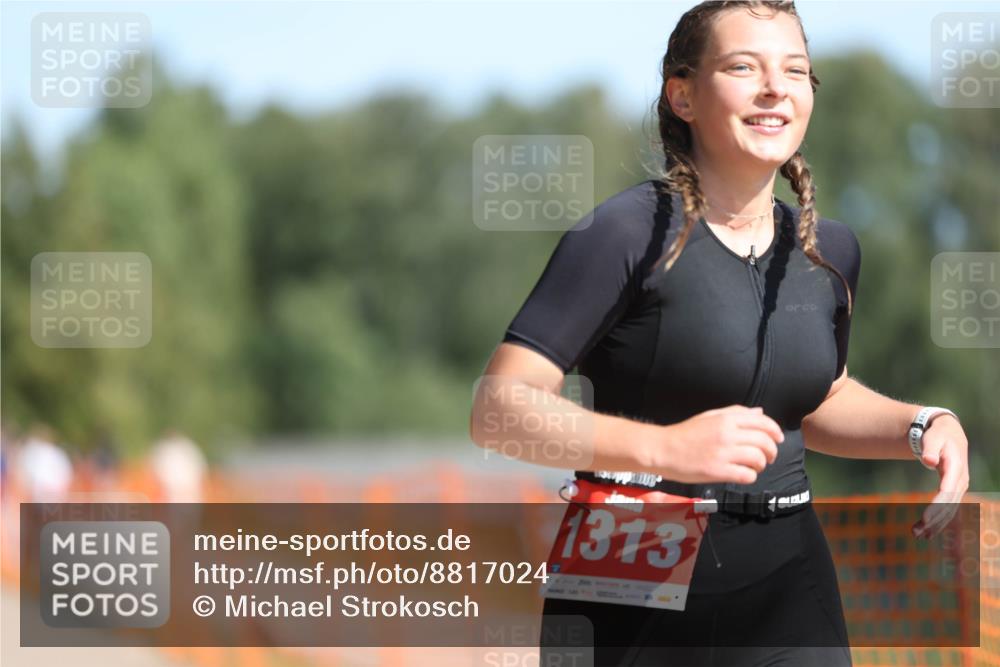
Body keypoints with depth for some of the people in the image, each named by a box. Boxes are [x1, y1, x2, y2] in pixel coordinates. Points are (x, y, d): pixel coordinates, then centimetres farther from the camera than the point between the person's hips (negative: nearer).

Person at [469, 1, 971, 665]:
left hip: (785, 586, 5)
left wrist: (928, 427, 7)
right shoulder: (628, 231, -11)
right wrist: (665, 448, -30)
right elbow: (499, 413, -17)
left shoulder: (831, 250, 8)